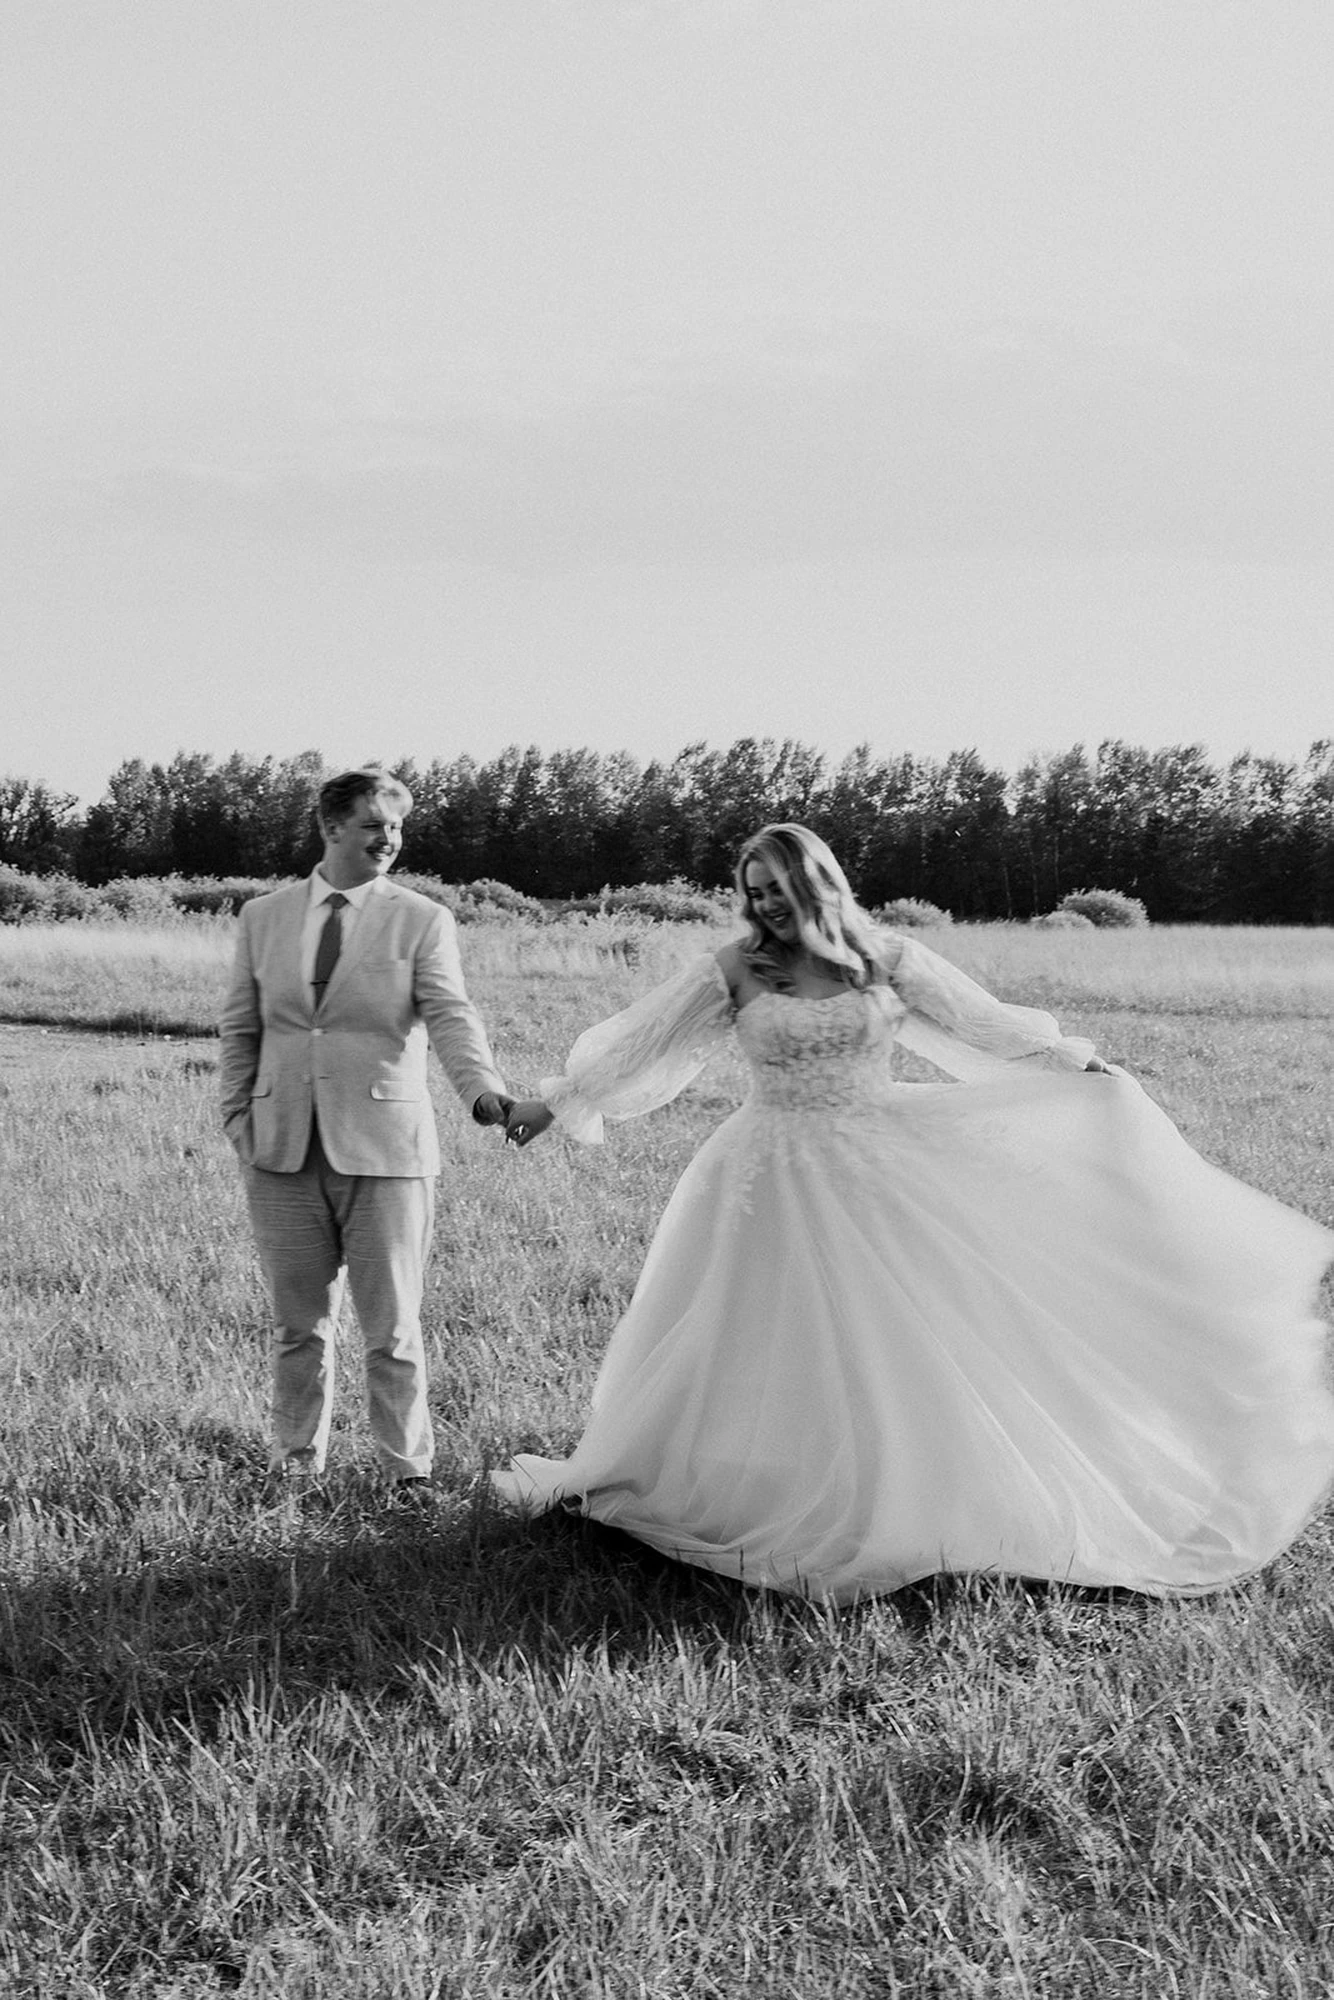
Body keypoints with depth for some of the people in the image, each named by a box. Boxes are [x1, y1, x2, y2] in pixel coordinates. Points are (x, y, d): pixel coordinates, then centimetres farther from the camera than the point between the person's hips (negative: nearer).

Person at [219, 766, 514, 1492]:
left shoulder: (422, 921, 2)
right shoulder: (263, 917, 10)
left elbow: (450, 1017, -11)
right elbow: (240, 1030, 15)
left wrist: (482, 1089, -28)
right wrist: (239, 1121, 5)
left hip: (383, 1147, -2)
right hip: (283, 1152, 2)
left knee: (392, 1326, 1)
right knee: (298, 1323, 11)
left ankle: (406, 1472, 11)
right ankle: (297, 1461, 24)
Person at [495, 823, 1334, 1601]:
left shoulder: (885, 958, -2)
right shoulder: (734, 970, -3)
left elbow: (983, 1023, 4)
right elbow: (643, 1040, 2)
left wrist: (1083, 1066, 4)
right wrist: (556, 1101, 3)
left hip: (883, 1176, 1)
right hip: (781, 1182, 0)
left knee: (898, 1337, 3)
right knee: (768, 1348, 2)